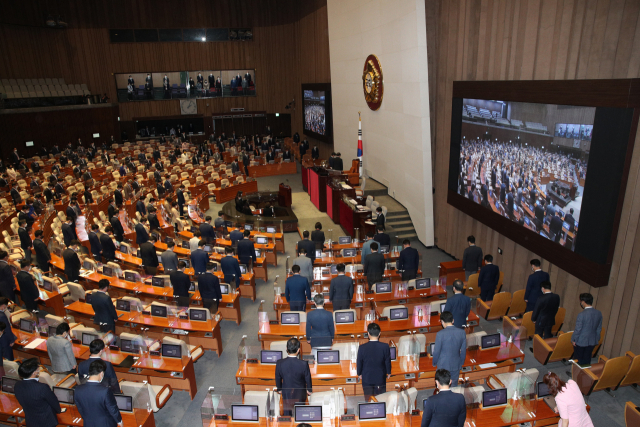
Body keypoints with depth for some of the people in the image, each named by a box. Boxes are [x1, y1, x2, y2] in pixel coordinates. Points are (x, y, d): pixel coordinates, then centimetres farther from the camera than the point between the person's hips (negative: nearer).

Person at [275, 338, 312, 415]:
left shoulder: (279, 363, -25)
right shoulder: (303, 364, -29)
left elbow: (278, 378, -7)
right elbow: (308, 379, -13)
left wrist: (279, 389, 13)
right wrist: (309, 390, 8)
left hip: (286, 393, 1)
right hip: (300, 394, -1)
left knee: (287, 413, 25)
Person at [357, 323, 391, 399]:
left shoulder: (362, 348, -19)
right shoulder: (385, 347, -18)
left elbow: (359, 363, -6)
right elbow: (388, 361, -5)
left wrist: (359, 374, 13)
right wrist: (388, 372, 14)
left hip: (366, 379, 0)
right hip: (380, 378, 0)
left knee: (368, 401, 15)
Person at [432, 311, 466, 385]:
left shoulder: (440, 334, -22)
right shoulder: (462, 332, -11)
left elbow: (436, 351, -14)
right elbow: (463, 350, -1)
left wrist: (434, 363, 5)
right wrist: (461, 363, 15)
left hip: (443, 365, -3)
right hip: (456, 365, 3)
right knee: (454, 385, 22)